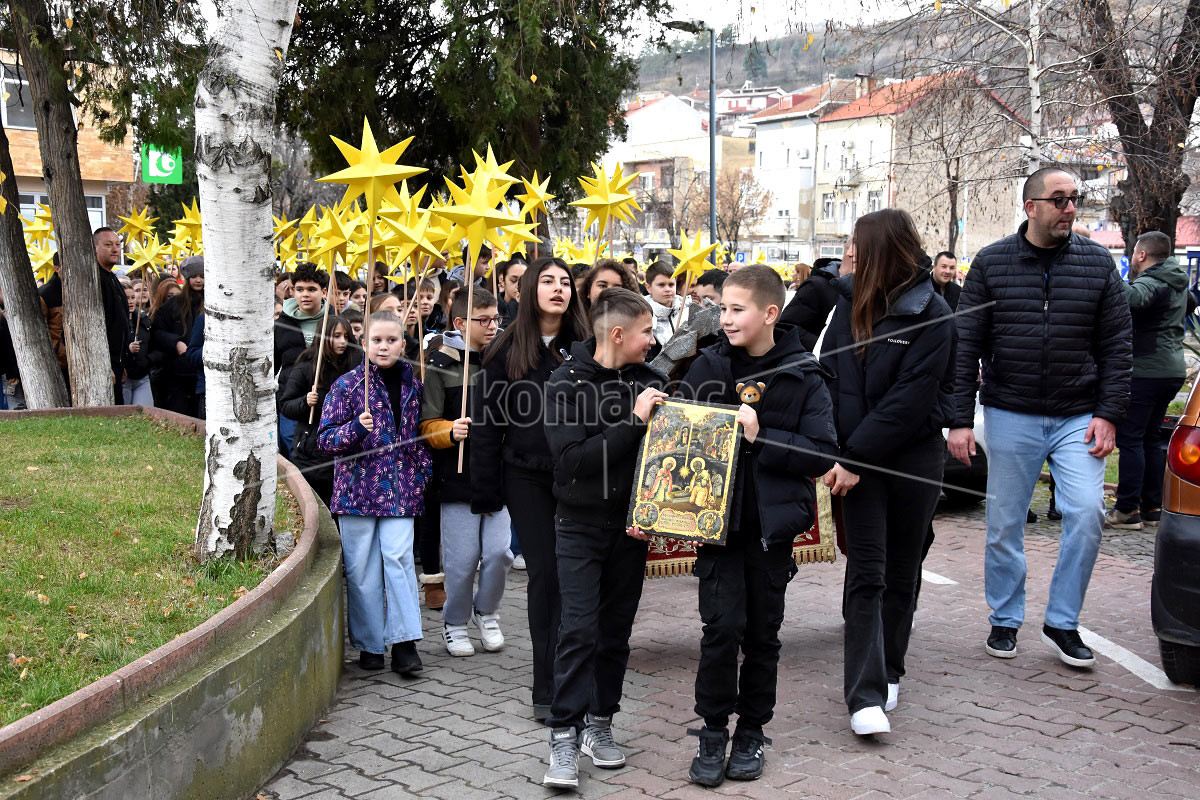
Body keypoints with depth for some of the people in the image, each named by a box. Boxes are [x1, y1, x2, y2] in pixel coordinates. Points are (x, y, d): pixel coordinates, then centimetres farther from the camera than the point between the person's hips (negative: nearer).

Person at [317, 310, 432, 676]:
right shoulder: (347, 385, -2)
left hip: (400, 490, 2)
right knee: (362, 567, 2)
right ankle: (369, 644, 14)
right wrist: (356, 428, -20)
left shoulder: (413, 383, 8)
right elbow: (325, 439, -3)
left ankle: (404, 644, -4)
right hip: (358, 487, -1)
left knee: (398, 557, -9)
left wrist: (423, 472, 11)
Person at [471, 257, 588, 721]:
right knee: (545, 573, 2)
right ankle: (549, 686, 11)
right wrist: (487, 489, 0)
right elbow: (485, 422, 3)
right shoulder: (506, 351, 3)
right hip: (527, 478, -1)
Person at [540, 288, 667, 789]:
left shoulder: (651, 381, 1)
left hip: (631, 524, 4)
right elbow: (571, 458, -20)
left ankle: (600, 723, 23)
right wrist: (633, 422, -22)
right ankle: (564, 736, -1)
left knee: (616, 629, 10)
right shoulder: (566, 382, -9)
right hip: (580, 524, -4)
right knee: (579, 629, -8)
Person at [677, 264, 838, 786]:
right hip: (717, 516, 0)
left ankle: (752, 731, 26)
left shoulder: (803, 378, -4)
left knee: (762, 631, 10)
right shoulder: (708, 367, 1)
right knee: (722, 625, -7)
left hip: (773, 522, 0)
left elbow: (822, 453, -9)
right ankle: (713, 731, 9)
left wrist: (760, 438, -19)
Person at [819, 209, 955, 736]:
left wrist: (856, 457, -18)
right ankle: (866, 695, -6)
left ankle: (887, 672, 29)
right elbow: (829, 375, 6)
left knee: (901, 570, 11)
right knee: (866, 573, -4)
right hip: (858, 459, 3)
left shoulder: (931, 315, -10)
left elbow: (910, 399, -16)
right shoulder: (849, 303, 6)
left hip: (913, 458, -2)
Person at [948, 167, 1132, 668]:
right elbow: (965, 346, -1)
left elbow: (1117, 346, 4)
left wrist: (1108, 415, -5)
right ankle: (1005, 621, 24)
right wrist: (960, 419, -6)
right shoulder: (991, 263, 0)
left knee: (1087, 513, -12)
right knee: (1004, 524, 6)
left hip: (1078, 419, 1)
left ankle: (1062, 623, 6)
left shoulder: (1097, 263, 3)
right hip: (1010, 417, 0)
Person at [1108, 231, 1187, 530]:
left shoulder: (1151, 283, -16)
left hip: (1146, 371, -10)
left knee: (1129, 438, -6)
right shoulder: (1177, 284, 14)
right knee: (1150, 438, 15)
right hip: (1172, 370, 10)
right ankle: (1152, 507, 18)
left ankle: (1127, 510, -5)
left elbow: (1131, 298, -39)